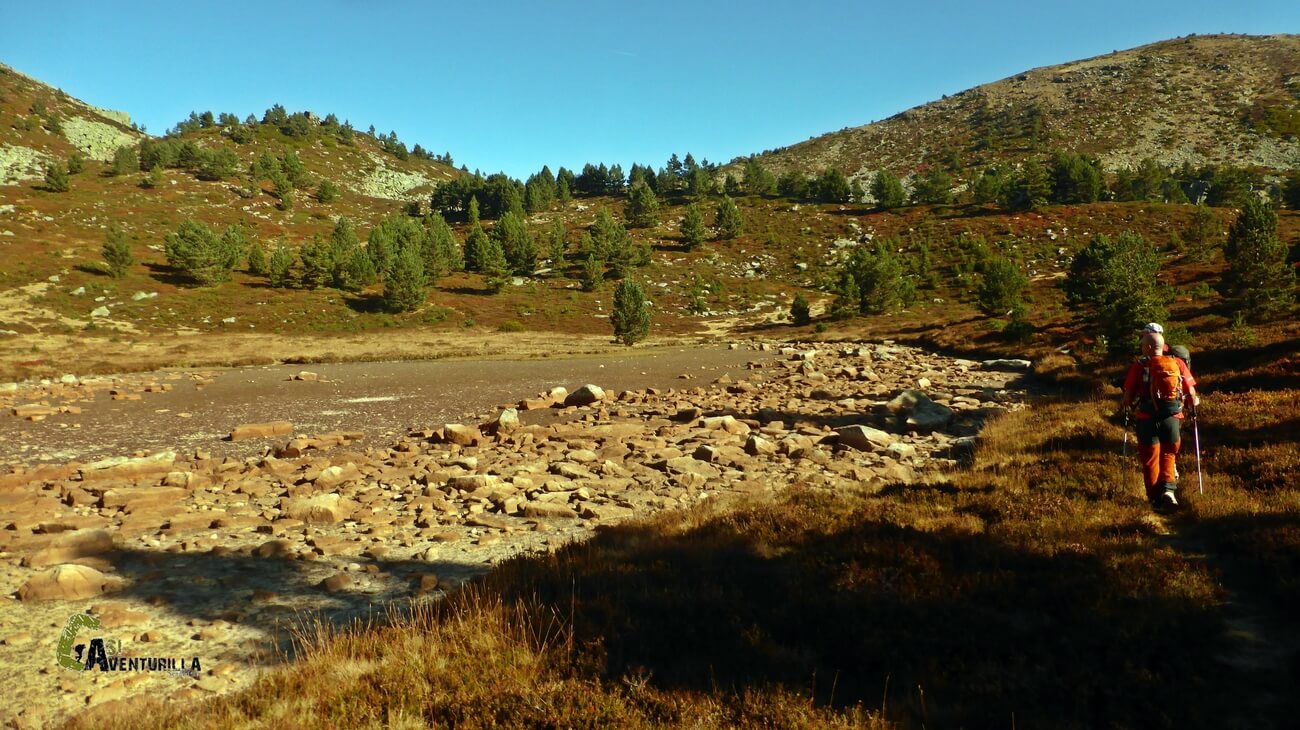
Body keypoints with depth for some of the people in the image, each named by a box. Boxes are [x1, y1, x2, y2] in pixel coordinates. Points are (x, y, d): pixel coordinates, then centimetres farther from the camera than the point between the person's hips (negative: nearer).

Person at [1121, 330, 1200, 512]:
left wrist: (1127, 405, 15)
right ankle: (1168, 489, 2)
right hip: (1173, 417, 2)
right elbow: (1191, 395, 0)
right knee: (1169, 455, 21)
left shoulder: (1139, 366, -8)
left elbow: (1128, 396, -7)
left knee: (1150, 459, 12)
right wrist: (1194, 401, 22)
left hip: (1148, 419, -2)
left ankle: (1155, 498, 16)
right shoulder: (1178, 364, -1)